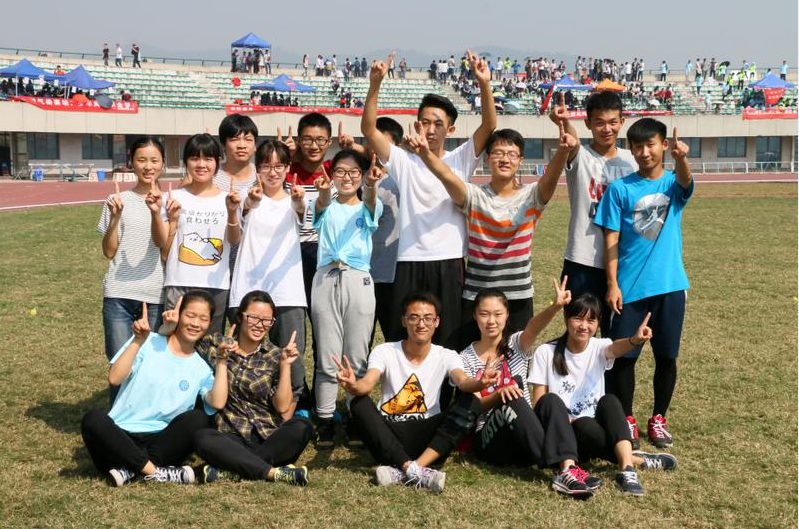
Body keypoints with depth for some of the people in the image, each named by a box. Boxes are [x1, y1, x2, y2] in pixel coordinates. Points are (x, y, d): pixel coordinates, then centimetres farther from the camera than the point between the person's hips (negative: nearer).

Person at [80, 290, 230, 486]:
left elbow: (218, 403, -10)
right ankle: (155, 471, -26)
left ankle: (132, 469, -24)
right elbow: (114, 378, -11)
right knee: (93, 419, -32)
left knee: (198, 418, -25)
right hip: (120, 438, -2)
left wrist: (221, 361, -10)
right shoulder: (148, 343, 3)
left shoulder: (201, 368, 10)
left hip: (159, 443, 2)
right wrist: (138, 341, -18)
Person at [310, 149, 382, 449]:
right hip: (326, 280, 0)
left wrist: (371, 186, -37)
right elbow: (322, 205, -13)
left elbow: (371, 203, -12)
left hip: (359, 281, 0)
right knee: (327, 358, 1)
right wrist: (324, 191, -39)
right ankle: (325, 422, 8)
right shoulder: (326, 206, 12)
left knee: (357, 358, 3)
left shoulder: (367, 208, 13)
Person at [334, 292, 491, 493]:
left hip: (426, 434, 1)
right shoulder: (384, 352, -2)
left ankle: (404, 473, -34)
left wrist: (479, 383, -45)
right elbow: (367, 383, -21)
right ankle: (415, 471, -39)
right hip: (389, 434, -1)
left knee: (472, 403, -22)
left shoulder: (447, 356, 2)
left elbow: (463, 382, -20)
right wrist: (353, 386, -46)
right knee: (359, 403, -27)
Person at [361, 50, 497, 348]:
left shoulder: (460, 161, 6)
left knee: (447, 342, 5)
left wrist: (484, 84, -21)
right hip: (409, 264, 0)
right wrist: (375, 85, -17)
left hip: (449, 263, 0)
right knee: (401, 342, 4)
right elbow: (369, 130, -5)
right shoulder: (403, 162, 6)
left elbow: (489, 126, -7)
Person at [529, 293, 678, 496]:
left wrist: (634, 340, -50)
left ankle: (626, 468, -41)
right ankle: (637, 460, -23)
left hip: (595, 430, 2)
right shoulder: (545, 353, -3)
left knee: (608, 401, -29)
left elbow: (615, 348, -26)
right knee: (584, 425, -35)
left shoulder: (598, 348, 0)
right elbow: (538, 405, -3)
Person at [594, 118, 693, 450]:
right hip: (630, 286, -1)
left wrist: (681, 158, -45)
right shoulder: (620, 189, 1)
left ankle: (658, 419, 24)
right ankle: (626, 420, 19)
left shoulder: (674, 184, 3)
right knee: (624, 355, 3)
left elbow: (685, 180, -22)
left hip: (670, 284, 1)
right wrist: (613, 284, -8)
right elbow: (611, 240, 0)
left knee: (667, 356, 8)